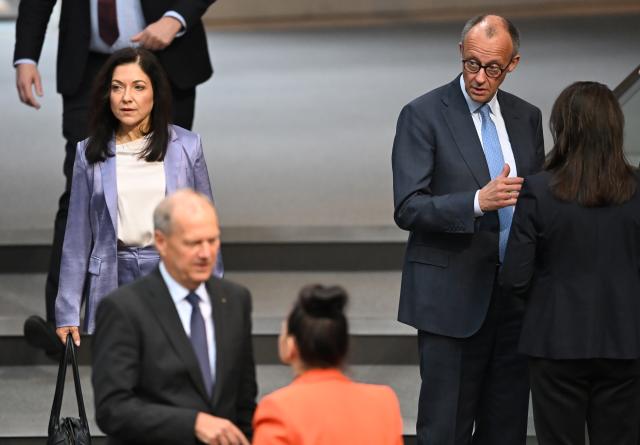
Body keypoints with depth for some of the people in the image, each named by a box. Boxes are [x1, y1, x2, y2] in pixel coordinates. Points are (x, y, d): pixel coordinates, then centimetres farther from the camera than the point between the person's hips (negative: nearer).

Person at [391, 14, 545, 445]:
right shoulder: (423, 115, -6)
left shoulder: (526, 116, 11)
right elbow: (408, 208, -13)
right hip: (453, 297, -5)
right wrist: (478, 202, -28)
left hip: (515, 294, 5)